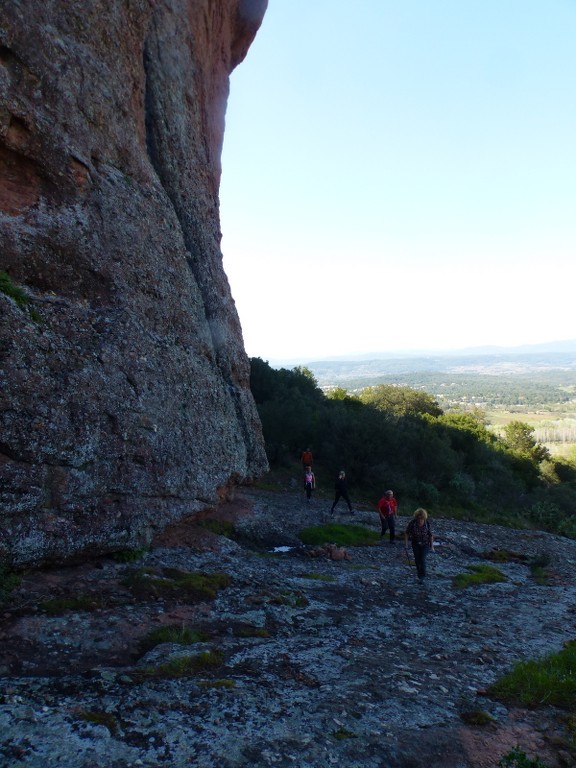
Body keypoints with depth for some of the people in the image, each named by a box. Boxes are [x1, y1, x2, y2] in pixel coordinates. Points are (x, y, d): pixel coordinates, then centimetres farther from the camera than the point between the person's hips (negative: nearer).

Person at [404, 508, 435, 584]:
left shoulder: (427, 523, -21)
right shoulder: (412, 522, -23)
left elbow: (430, 535, -9)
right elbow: (406, 533, -11)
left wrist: (432, 546, -7)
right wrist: (406, 544, -14)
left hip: (425, 544, -1)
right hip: (415, 544, 1)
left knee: (422, 560, -10)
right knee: (417, 560, 10)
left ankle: (422, 577, 3)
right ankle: (419, 574, 33)